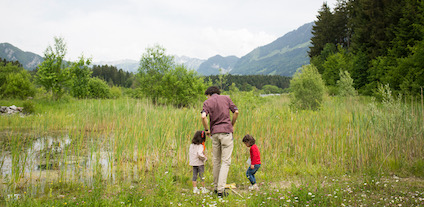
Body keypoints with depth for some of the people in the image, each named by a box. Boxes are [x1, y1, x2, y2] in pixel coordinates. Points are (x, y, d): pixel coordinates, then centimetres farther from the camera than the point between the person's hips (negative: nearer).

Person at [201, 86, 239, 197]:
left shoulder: (207, 102, 4)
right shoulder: (226, 98, 8)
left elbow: (203, 116, -13)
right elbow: (236, 112, 1)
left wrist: (207, 130, 0)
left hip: (214, 133, 1)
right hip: (226, 132, -1)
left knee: (216, 161, 14)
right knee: (226, 161, -2)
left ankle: (216, 187, 21)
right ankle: (220, 189, -11)